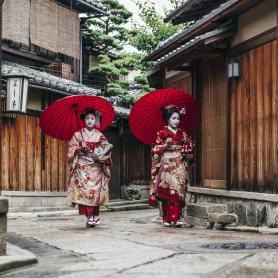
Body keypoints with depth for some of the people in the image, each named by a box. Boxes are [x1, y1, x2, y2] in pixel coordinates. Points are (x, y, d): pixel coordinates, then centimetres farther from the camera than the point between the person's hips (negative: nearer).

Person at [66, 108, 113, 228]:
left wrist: (101, 153, -11)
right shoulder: (78, 135, 8)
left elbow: (105, 150, 9)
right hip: (82, 167, -1)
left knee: (96, 190, -8)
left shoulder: (100, 135, 11)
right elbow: (71, 150, 6)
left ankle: (96, 216, 3)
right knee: (84, 190, -13)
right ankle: (89, 217, -12)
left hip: (96, 167, 1)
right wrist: (79, 148, -11)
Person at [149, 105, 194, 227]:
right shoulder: (162, 133, 2)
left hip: (180, 165, 3)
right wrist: (165, 145, -13)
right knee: (167, 191, -8)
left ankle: (176, 218, -2)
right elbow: (155, 150, 1)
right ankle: (167, 219, -2)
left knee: (178, 191, -4)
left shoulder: (183, 134, 13)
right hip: (166, 165, -3)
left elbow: (189, 148, 17)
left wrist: (186, 153, 0)